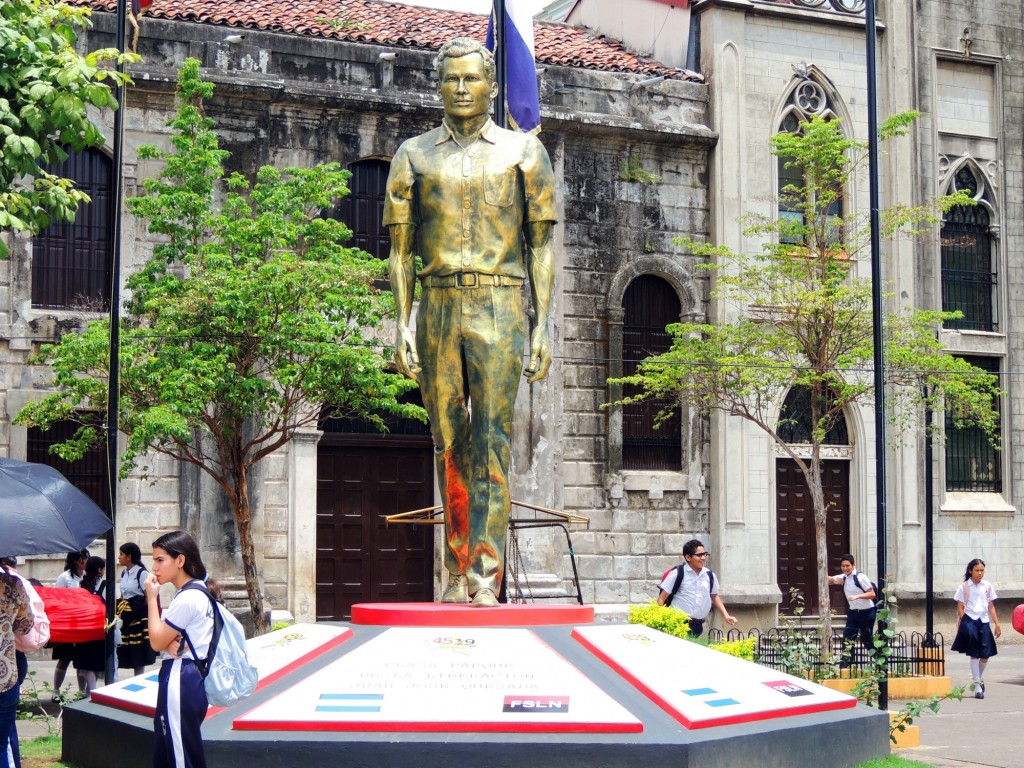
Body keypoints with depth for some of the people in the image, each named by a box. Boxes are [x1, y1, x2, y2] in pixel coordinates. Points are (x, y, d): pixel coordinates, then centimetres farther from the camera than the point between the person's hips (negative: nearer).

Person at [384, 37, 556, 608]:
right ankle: (459, 575, 8)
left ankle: (487, 576, -15)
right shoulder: (415, 155, 13)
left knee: (491, 439, -11)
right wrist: (403, 324, 0)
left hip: (499, 307, -2)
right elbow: (401, 246, 10)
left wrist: (543, 326, -2)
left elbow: (542, 244, 6)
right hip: (438, 309, 3)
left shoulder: (522, 151, 8)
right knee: (449, 444, 3)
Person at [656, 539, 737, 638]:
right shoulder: (677, 574, -5)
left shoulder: (709, 575, 9)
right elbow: (662, 598, -2)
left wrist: (726, 615, 17)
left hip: (698, 626, 5)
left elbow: (714, 596, 25)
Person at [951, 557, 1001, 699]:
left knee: (985, 655, 1)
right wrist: (964, 623, -11)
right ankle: (978, 686, 0)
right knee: (974, 654, -4)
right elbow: (960, 608, 0)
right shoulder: (964, 587, 1)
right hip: (969, 620, -3)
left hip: (984, 621, 3)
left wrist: (997, 624, 7)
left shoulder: (987, 586, 10)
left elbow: (991, 607, 12)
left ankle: (980, 679, 29)